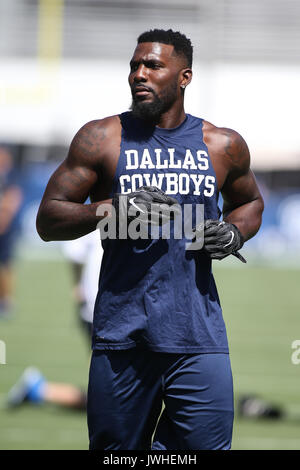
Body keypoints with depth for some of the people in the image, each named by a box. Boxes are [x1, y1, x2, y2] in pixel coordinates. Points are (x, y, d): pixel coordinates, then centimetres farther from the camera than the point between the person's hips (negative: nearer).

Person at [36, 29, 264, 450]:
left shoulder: (223, 146, 9)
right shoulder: (101, 139, 4)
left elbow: (250, 202, 27)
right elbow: (48, 219, 3)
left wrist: (235, 233, 5)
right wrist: (109, 210, -14)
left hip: (197, 335, 1)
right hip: (122, 333, -1)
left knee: (206, 447, -8)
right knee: (116, 449, 4)